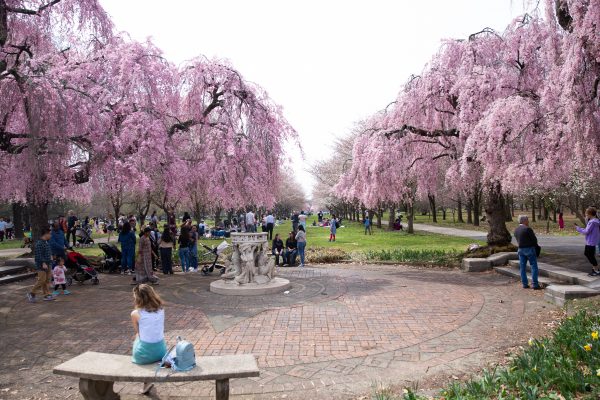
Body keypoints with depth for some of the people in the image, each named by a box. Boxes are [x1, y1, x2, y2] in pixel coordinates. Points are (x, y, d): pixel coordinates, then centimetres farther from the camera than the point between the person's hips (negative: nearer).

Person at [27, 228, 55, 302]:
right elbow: (39, 255, -22)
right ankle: (31, 293, 9)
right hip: (41, 265, -9)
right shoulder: (39, 243, -17)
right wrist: (43, 263, -26)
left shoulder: (46, 242, 12)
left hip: (47, 265, 9)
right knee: (41, 280, -7)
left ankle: (46, 295, 15)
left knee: (47, 280, 10)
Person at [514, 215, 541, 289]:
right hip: (530, 249, -6)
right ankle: (535, 284, 0)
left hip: (521, 249, 6)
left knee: (522, 267, 8)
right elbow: (534, 240, -12)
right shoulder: (528, 229, -16)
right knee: (534, 267, 1)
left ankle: (525, 284, 11)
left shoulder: (516, 230, 6)